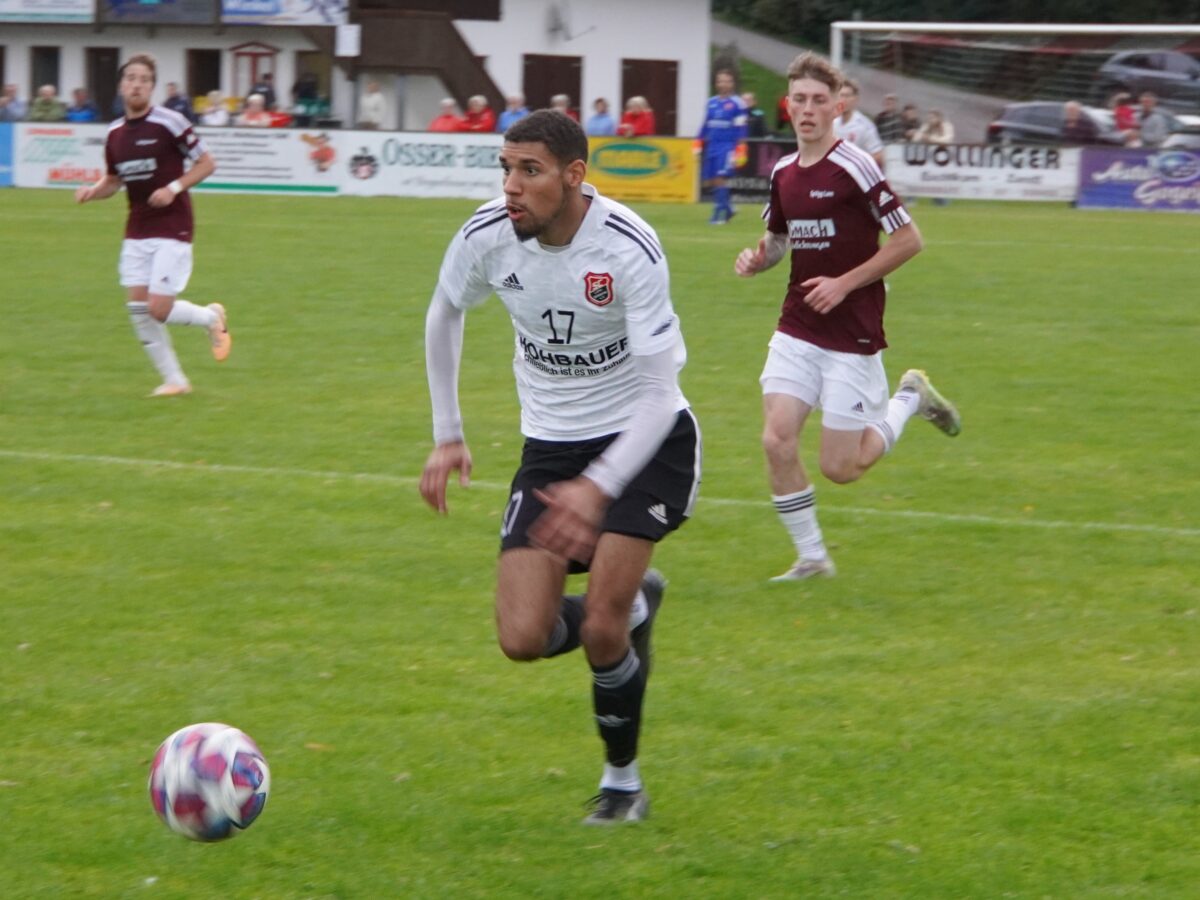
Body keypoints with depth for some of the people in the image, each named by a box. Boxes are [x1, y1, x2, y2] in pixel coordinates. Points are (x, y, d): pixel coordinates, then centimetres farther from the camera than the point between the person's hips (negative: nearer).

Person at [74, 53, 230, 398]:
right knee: (137, 308, -2)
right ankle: (174, 380, 11)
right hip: (137, 231, 6)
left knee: (159, 309, -12)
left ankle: (211, 318, 19)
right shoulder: (115, 133, 6)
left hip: (172, 229, -6)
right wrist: (92, 191, -2)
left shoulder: (169, 123, -12)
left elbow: (206, 163, -7)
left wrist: (174, 188, -19)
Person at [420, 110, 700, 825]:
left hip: (646, 441, -4)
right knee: (523, 640, -9)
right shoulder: (487, 238, -13)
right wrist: (448, 436, 9)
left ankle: (623, 779, 12)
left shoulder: (629, 249, -26)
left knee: (600, 632, -16)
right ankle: (635, 605, 25)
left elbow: (659, 392, -26)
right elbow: (445, 314, 11)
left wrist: (598, 487, -38)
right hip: (551, 445, 4)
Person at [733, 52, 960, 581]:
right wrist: (757, 259, 0)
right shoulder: (784, 173, 6)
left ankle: (910, 399, 24)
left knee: (840, 468, -2)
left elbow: (908, 240, -12)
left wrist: (844, 283, -15)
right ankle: (811, 557, 7)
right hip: (796, 332, 6)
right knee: (777, 442, -9)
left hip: (853, 336, -6)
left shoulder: (855, 167, -15)